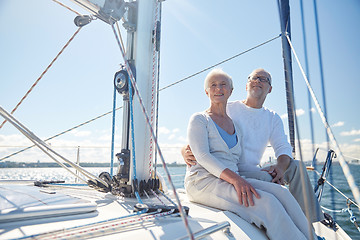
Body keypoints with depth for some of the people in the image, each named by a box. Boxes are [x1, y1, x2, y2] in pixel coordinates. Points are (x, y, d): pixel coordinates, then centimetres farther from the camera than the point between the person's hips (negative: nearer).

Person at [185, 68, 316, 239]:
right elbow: (202, 156, -12)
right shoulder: (199, 119, 3)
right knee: (266, 202, -27)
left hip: (231, 180, 6)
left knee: (281, 192, -20)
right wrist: (234, 178, -25)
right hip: (203, 181, -6)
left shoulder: (236, 127, 22)